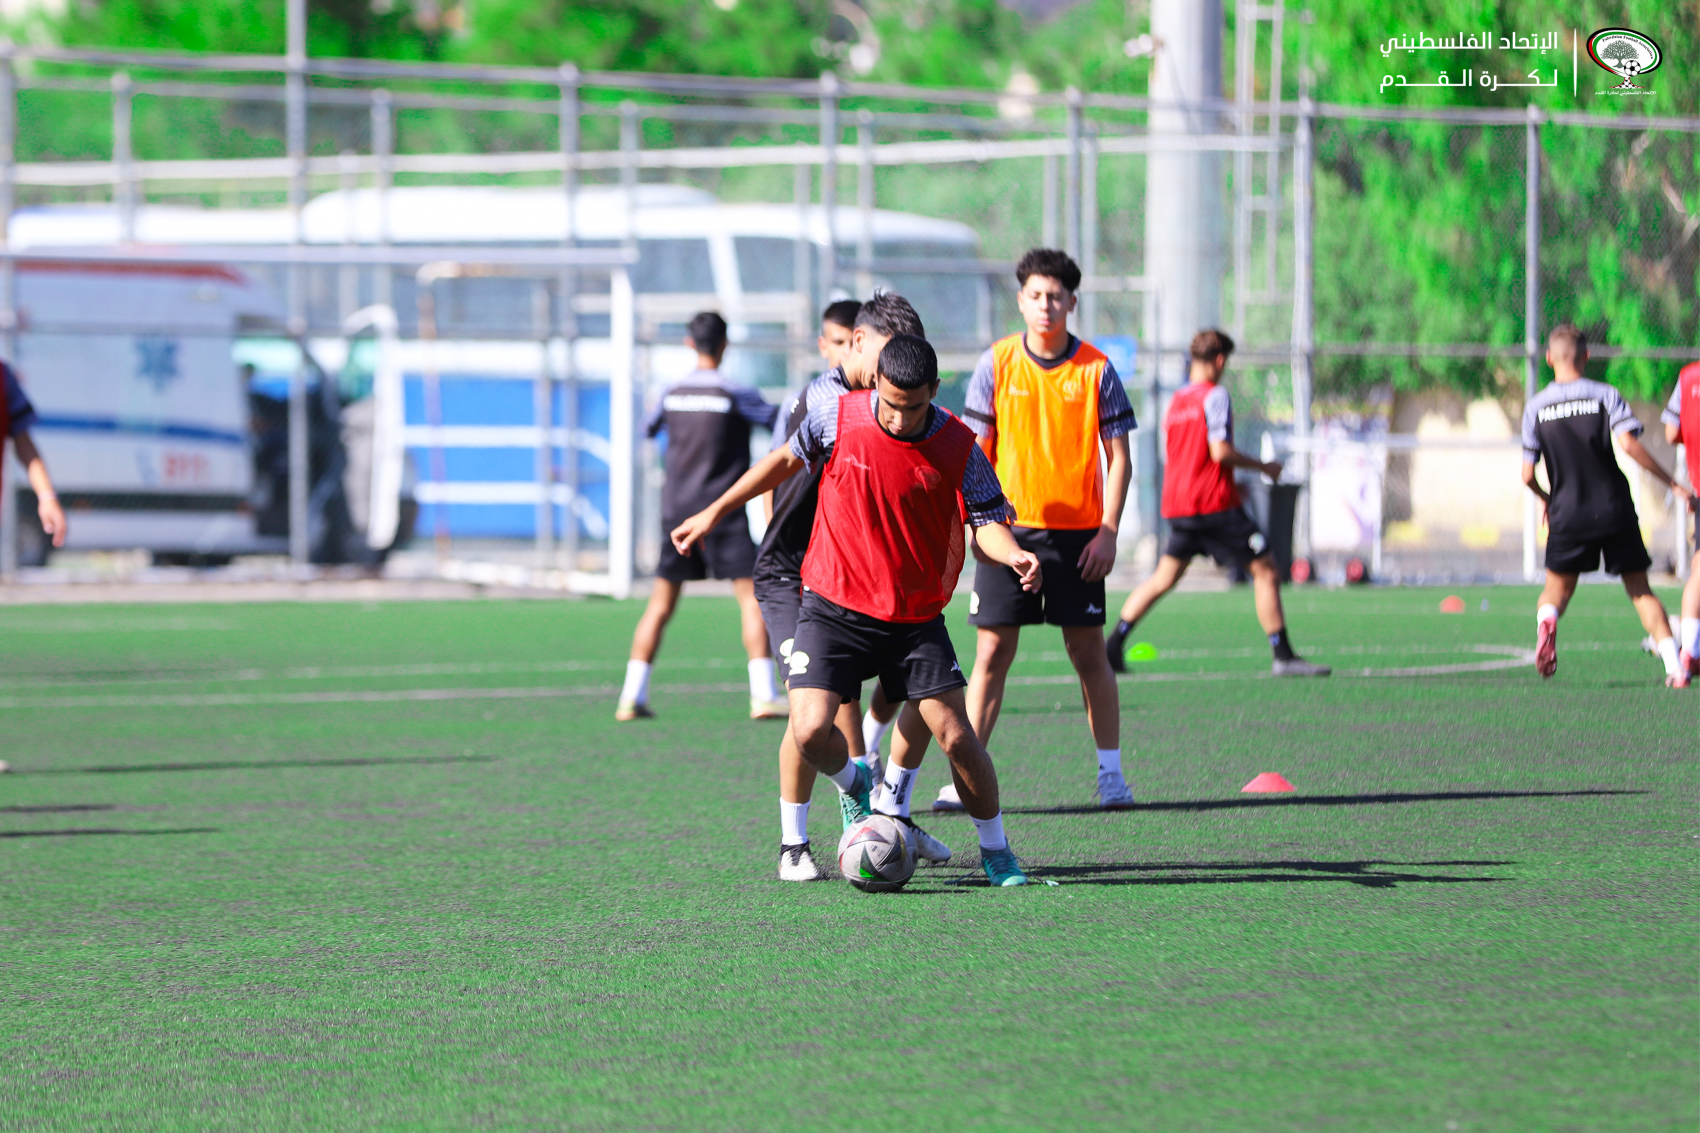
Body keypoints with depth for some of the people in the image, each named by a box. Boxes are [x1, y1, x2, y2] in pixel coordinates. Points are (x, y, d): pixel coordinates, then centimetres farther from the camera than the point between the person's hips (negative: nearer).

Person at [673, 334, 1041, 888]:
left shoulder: (958, 447, -9)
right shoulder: (836, 417, -8)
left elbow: (986, 521, -4)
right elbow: (787, 459, 10)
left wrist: (1012, 554, -28)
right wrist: (714, 512, 15)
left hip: (916, 618, 0)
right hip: (833, 607, 0)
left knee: (956, 736, -7)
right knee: (811, 732, -17)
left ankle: (996, 853, 14)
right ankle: (856, 786, 19)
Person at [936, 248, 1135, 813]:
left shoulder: (1096, 369, 0)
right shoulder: (996, 364, 1)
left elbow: (1118, 455, 2)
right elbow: (976, 450, 4)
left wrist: (1108, 531, -6)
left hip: (1078, 533, 0)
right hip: (1010, 529, 0)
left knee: (1088, 652, 2)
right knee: (992, 651, -1)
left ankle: (1110, 772, 10)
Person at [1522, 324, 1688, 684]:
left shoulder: (1536, 407, 3)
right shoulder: (1605, 396, -3)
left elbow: (1527, 475, 3)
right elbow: (1628, 445, -17)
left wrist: (1545, 499, 24)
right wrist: (1671, 483, -10)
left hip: (1567, 515, 1)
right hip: (1614, 512, -1)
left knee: (1557, 588, 14)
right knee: (1640, 590, 9)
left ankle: (1546, 620, -23)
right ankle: (1674, 665, -7)